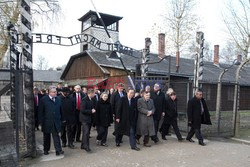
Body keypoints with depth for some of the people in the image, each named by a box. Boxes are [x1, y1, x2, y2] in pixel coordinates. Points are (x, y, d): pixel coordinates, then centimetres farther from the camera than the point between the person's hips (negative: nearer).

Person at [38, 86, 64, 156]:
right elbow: (41, 112, -5)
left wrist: (62, 119, 9)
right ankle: (46, 150, 30)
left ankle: (58, 150, 1)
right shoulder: (44, 100, -6)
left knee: (56, 136, 0)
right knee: (46, 136, 14)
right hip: (47, 122, -2)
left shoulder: (58, 99, 6)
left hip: (56, 121, 2)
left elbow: (60, 110, 11)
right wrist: (41, 121, -8)